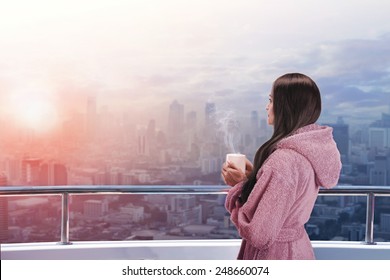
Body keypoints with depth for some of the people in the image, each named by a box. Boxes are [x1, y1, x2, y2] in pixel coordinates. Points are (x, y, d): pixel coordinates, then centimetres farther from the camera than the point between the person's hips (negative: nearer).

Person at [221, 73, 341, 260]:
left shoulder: (284, 160, -27)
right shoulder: (313, 147, 0)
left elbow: (259, 234, -26)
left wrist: (239, 186, -13)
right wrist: (254, 176, -1)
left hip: (275, 254, -8)